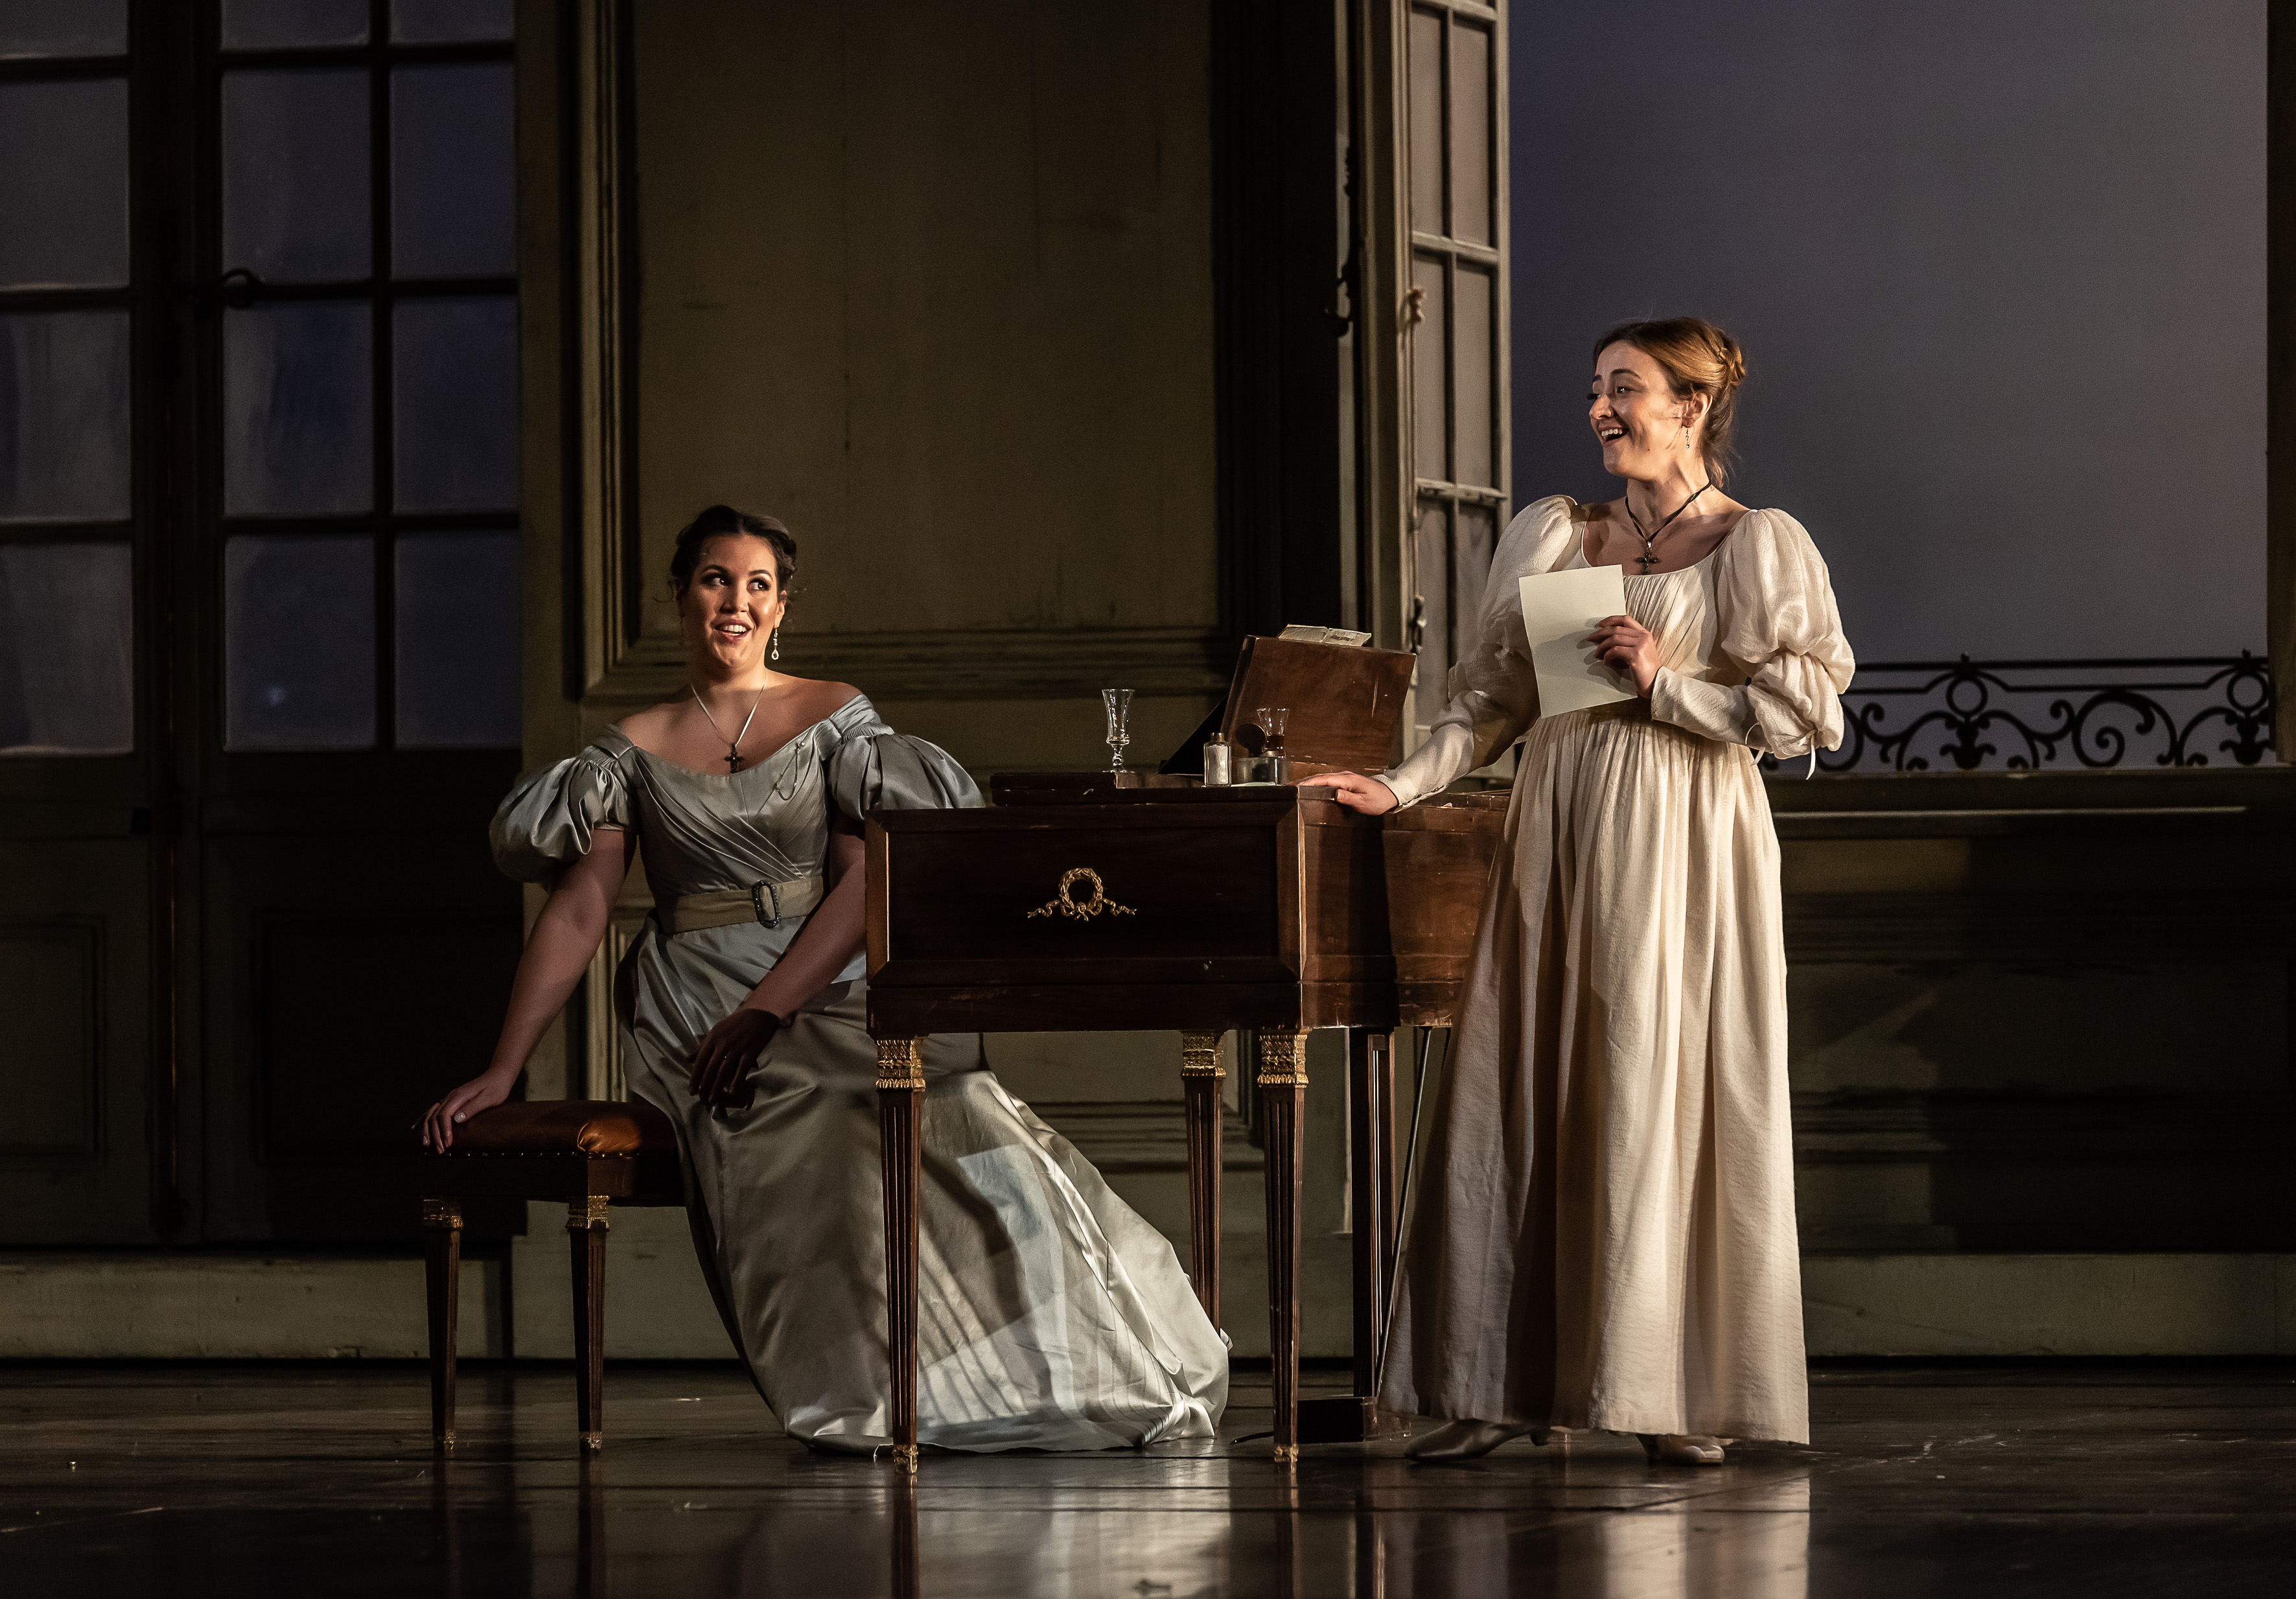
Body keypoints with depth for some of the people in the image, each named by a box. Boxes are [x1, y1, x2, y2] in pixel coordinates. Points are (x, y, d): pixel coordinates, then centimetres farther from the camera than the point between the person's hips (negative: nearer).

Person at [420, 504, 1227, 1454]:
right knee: (831, 1156, -33)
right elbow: (578, 913, 7)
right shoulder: (633, 751, 13)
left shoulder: (835, 719, 9)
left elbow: (864, 882, -3)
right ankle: (873, 1396, -25)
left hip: (827, 993, 0)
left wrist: (761, 1012, -16)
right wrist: (502, 1070, -4)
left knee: (956, 1125, -31)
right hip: (695, 1011, 0)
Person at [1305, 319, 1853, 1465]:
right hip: (1558, 836, 4)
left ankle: (1679, 1396, 1)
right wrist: (1404, 785, 0)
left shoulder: (1757, 545, 0)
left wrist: (1664, 685, -11)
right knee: (1525, 1096, 1)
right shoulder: (1551, 535, 13)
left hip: (1684, 848, -4)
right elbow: (1491, 693, 11)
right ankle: (1506, 1384, 5)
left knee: (1666, 1101, -5)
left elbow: (1810, 711, -7)